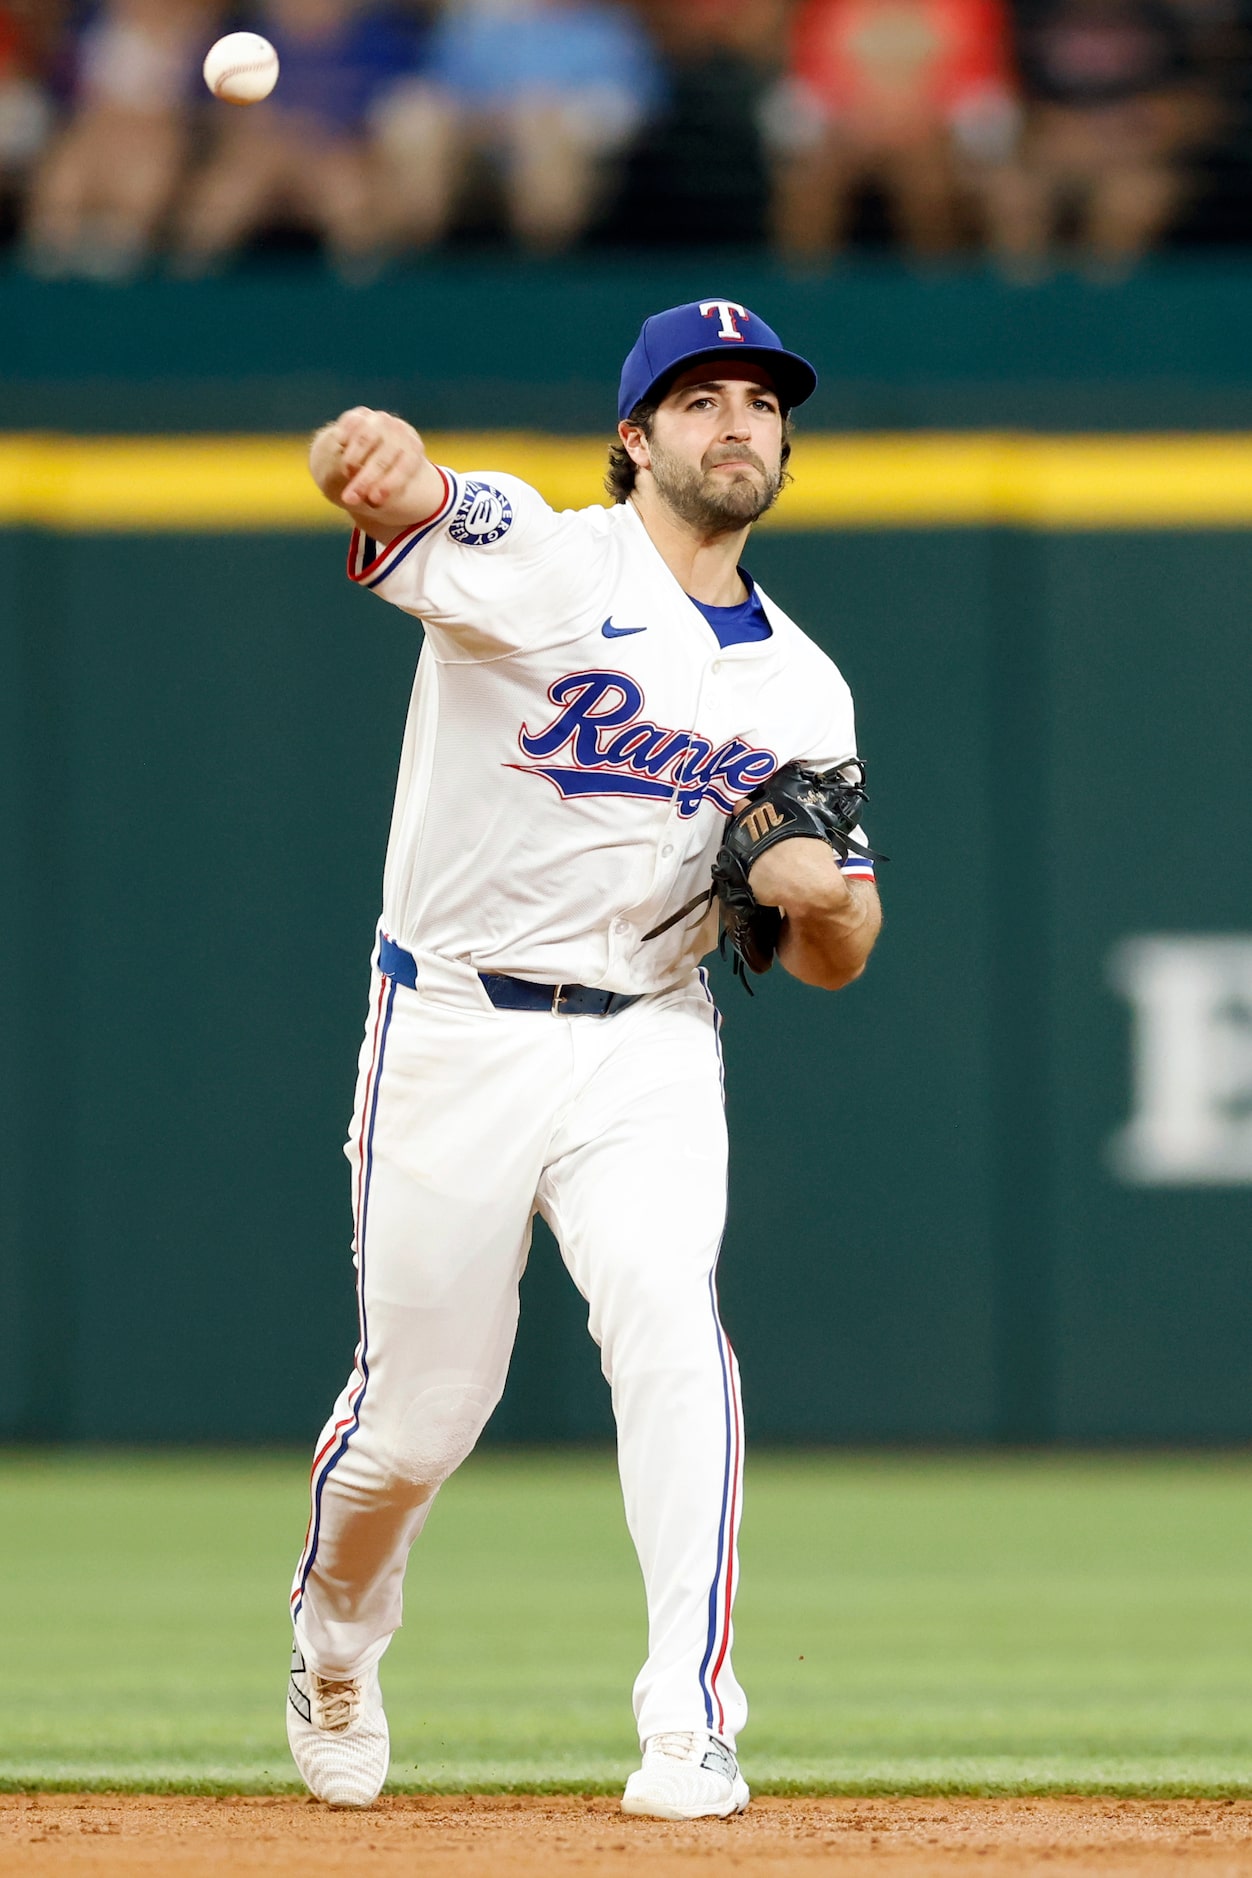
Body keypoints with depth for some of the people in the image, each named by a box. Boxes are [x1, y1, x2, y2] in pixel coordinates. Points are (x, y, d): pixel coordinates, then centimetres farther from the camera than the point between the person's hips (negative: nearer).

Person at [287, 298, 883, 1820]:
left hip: (647, 1049, 3)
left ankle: (690, 1726, -24)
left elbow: (832, 963, 14)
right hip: (452, 1037, -2)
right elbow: (398, 498, -30)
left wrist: (823, 898, -13)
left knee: (670, 1319, -22)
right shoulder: (538, 564, -6)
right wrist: (381, 462, -56)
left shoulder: (802, 691, 10)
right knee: (419, 1404, 3)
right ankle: (333, 1649, 35)